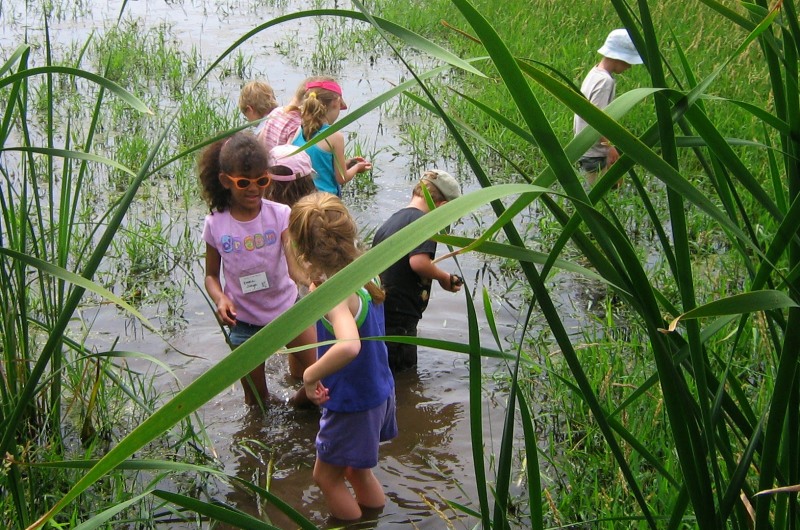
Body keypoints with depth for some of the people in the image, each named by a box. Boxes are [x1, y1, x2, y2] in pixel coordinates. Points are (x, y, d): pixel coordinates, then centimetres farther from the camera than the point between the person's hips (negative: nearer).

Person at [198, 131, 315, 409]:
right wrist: (221, 299, -21)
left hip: (286, 307, 0)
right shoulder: (216, 225, -11)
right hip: (244, 321, 1)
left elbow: (294, 263, -26)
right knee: (256, 400, 15)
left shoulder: (280, 214, -15)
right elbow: (212, 275, 1)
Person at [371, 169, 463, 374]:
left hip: (377, 314, 9)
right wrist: (445, 278, -8)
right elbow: (418, 262, -26)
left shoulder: (390, 221, 18)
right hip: (399, 317, -9)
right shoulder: (422, 221, -10)